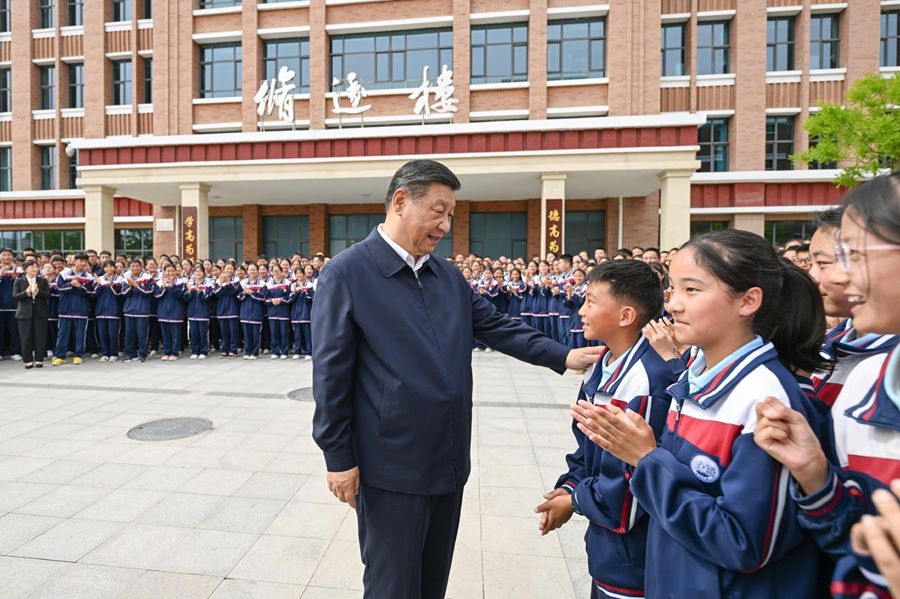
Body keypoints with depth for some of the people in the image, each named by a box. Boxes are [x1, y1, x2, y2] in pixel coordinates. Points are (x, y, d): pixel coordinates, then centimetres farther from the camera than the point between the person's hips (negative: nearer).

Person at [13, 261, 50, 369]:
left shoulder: (43, 281, 8)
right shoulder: (18, 281, 5)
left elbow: (48, 295, 1)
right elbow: (15, 296, -3)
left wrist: (38, 291, -17)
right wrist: (26, 292, -20)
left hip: (40, 312, 1)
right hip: (25, 313, -1)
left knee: (40, 337, 1)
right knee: (26, 338, 1)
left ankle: (39, 360, 8)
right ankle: (28, 360, 9)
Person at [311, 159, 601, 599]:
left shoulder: (450, 276, 7)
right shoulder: (346, 272, -12)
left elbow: (497, 327, 8)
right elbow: (330, 372, -12)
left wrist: (562, 356, -1)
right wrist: (338, 455, -10)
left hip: (449, 460, 6)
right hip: (391, 466, -5)